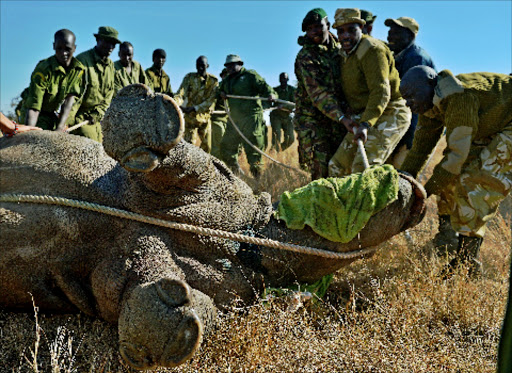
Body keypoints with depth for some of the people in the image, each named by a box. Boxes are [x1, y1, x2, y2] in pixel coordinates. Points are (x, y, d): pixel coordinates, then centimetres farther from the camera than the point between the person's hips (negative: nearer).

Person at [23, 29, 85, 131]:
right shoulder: (43, 69, -24)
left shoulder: (79, 70, -10)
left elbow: (70, 100, -16)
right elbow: (33, 108, -29)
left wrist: (59, 128, -29)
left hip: (57, 115, 4)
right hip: (41, 115, -4)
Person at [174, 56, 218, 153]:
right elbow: (180, 93, -14)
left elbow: (210, 100, -12)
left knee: (207, 146, 3)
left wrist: (194, 108, -24)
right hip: (190, 117, -1)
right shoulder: (189, 77, -1)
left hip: (205, 117, 1)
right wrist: (176, 104, -37)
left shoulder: (213, 80, -1)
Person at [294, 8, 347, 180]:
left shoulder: (339, 49, 9)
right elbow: (317, 93, -22)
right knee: (321, 172, -10)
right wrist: (342, 117, -30)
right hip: (313, 119, -6)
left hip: (337, 119, 6)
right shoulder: (305, 57, -12)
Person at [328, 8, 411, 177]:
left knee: (362, 169, -23)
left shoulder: (371, 49, -16)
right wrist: (344, 117, 2)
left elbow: (381, 92, -26)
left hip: (388, 115, -9)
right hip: (364, 117, 9)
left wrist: (366, 124, -37)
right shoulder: (345, 53, 14)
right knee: (337, 166, 3)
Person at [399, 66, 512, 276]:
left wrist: (428, 189, -27)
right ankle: (466, 255, 11)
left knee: (474, 181, -21)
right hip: (490, 131, 10)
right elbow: (419, 150, 0)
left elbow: (458, 152, -32)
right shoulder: (429, 106, -2)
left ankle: (468, 261, -17)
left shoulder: (459, 97, -31)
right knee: (455, 180, 2)